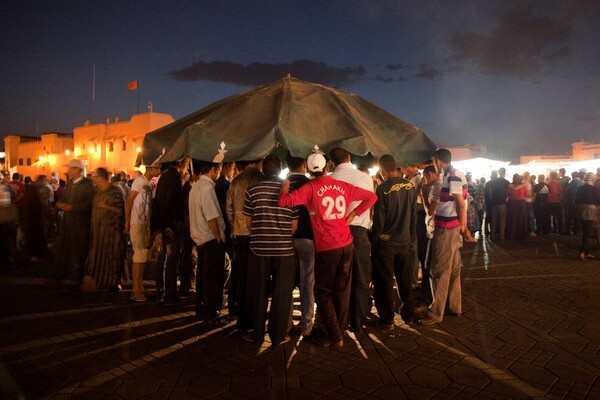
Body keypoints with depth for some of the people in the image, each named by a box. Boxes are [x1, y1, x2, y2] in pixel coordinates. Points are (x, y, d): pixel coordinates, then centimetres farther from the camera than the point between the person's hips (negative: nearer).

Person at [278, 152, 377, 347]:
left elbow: (284, 201, -19)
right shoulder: (343, 186, 4)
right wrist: (353, 214, 9)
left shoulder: (310, 188, -10)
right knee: (342, 291, 16)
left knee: (323, 292, 9)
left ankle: (335, 336, 11)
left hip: (325, 248, -5)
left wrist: (285, 186, 1)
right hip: (346, 245, 5)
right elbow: (371, 197, 10)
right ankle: (340, 331, 30)